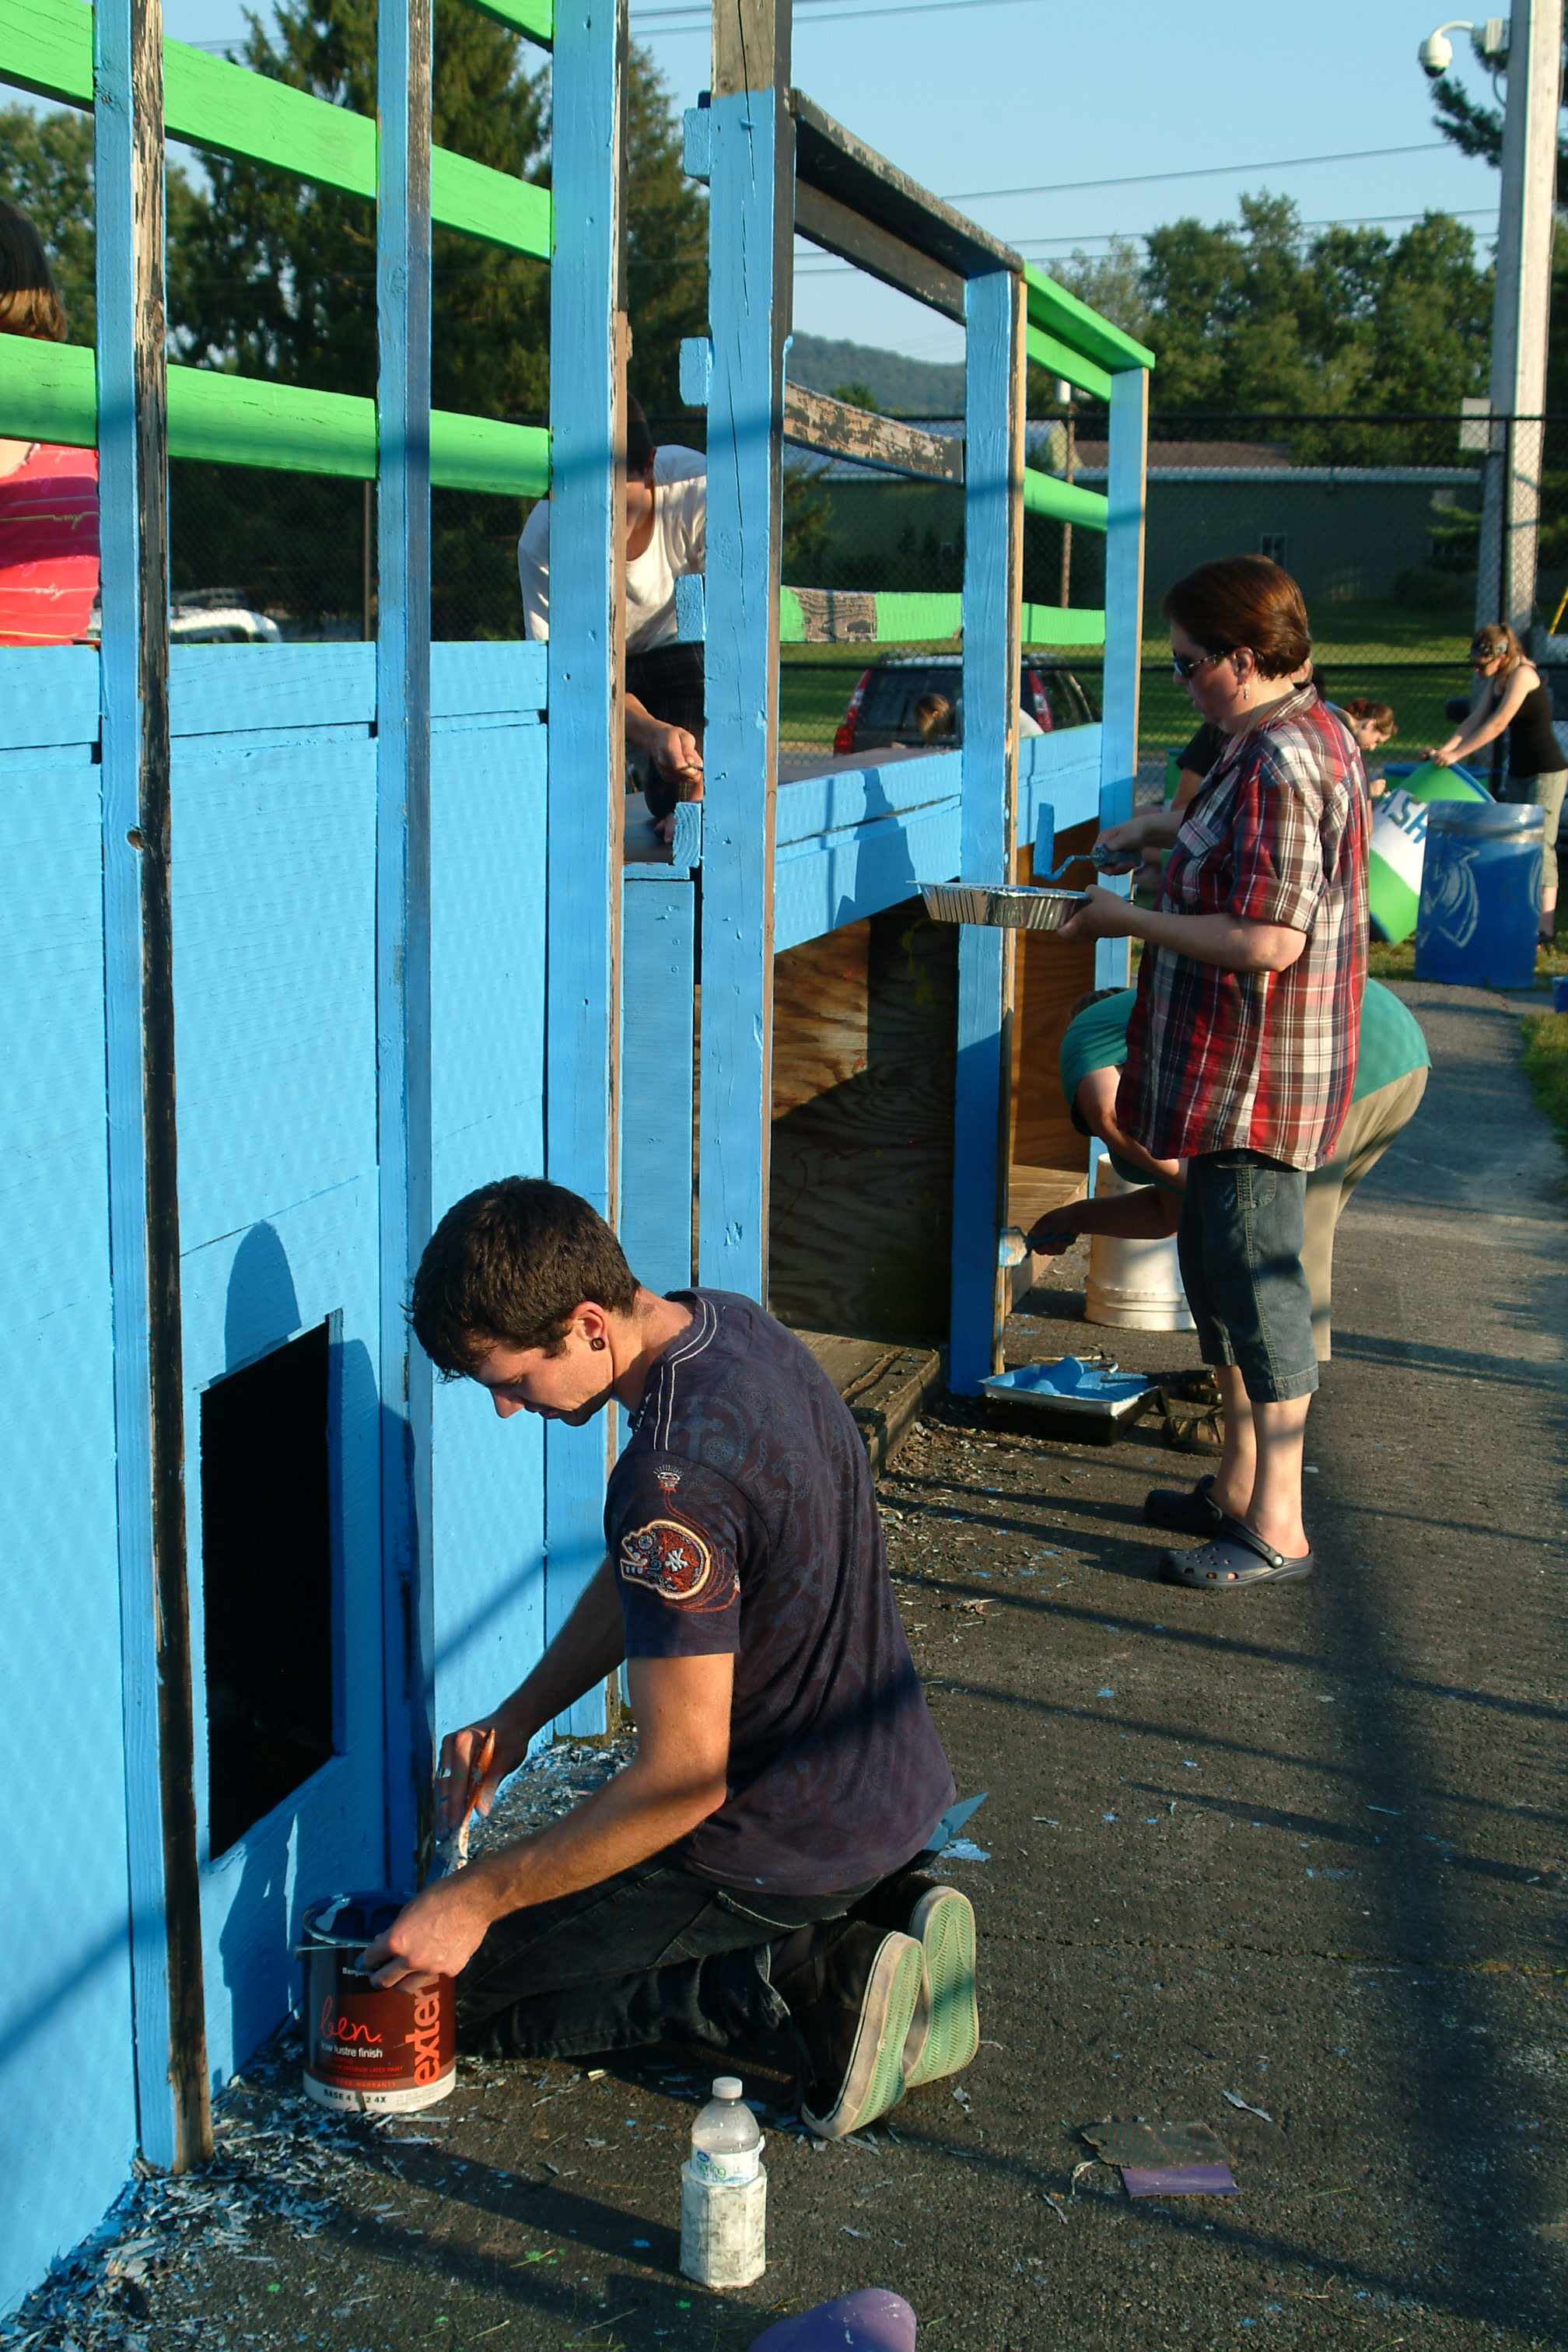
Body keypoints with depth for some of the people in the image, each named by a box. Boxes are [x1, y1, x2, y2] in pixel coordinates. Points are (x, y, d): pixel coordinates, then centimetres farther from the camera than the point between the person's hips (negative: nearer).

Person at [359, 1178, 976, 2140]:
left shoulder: (675, 1483, -32)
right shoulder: (728, 1324, -3)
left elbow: (683, 1780, -28)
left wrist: (476, 1900, -19)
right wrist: (517, 1717, 4)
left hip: (787, 1840, -9)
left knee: (470, 1983, 6)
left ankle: (804, 1976, -5)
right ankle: (877, 1913, 12)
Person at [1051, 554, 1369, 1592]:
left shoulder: (1277, 762, -22)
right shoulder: (1317, 730, 11)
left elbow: (1269, 938, -27)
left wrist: (1130, 920, -17)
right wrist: (1173, 826, 18)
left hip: (1257, 1077, -11)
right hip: (1241, 1071, 11)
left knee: (1257, 1285, -3)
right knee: (1218, 1268, 19)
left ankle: (1278, 1531, 7)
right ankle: (1243, 1486, 31)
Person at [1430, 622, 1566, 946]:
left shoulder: (1523, 674, -18)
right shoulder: (1495, 680, 8)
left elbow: (1497, 724, -23)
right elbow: (1477, 719, 4)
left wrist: (1456, 754, -22)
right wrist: (1446, 747, -10)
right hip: (1518, 772, 9)